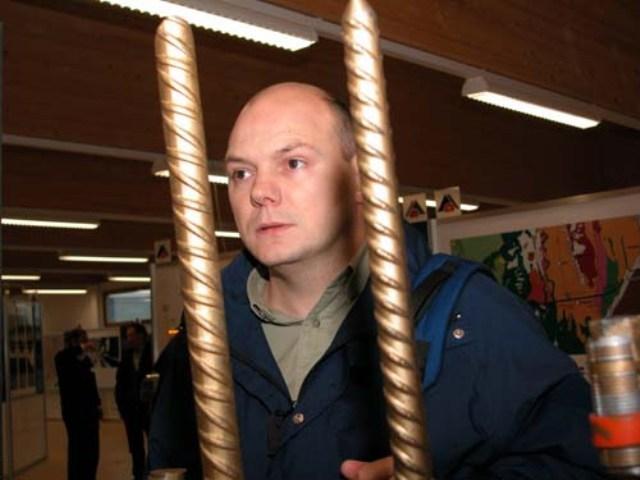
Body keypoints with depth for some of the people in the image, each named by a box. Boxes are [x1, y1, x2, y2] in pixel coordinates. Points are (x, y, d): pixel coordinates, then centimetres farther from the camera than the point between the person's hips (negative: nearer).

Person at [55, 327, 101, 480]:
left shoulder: (86, 359, 11)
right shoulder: (64, 358, -8)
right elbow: (61, 358, -35)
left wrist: (97, 404, 17)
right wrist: (81, 348, -32)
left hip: (90, 410, 7)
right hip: (74, 411, -7)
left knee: (92, 450, 11)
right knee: (77, 449, -7)